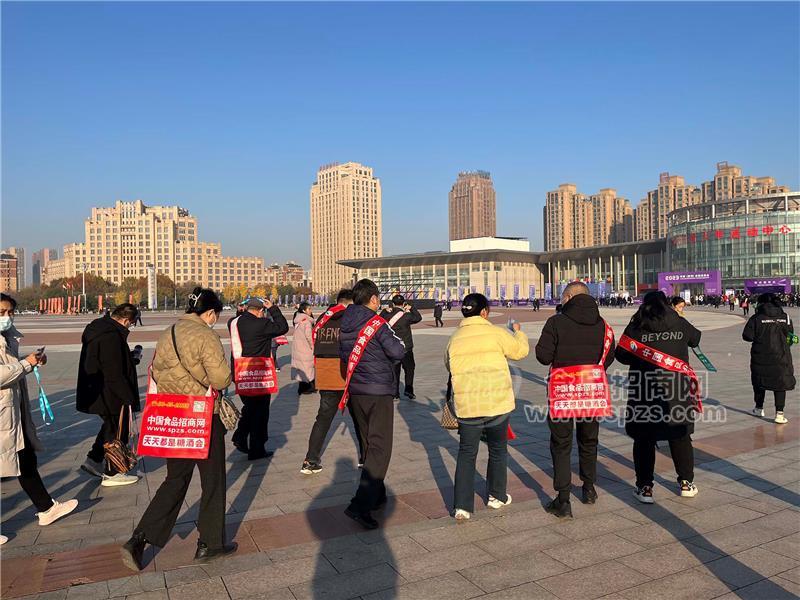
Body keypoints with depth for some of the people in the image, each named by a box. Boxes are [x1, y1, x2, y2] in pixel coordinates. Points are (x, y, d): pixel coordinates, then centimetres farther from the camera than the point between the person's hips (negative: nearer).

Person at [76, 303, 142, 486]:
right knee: (118, 430, 5)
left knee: (110, 425, 26)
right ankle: (111, 474, 16)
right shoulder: (111, 336, -25)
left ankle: (93, 460, 32)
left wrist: (130, 357, 13)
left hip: (96, 393, 10)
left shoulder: (97, 328, 8)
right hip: (111, 395, -10)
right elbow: (114, 373, -27)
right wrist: (129, 396, -20)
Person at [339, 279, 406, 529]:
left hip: (356, 391, 8)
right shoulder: (377, 323, -16)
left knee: (369, 444, 20)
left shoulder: (345, 325, 5)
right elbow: (398, 351, -14)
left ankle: (376, 495, 31)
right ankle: (361, 505, -13)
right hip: (379, 391, -7)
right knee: (380, 448, -4)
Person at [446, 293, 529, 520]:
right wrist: (518, 332, 21)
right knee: (498, 450, 18)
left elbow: (449, 367, 13)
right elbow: (520, 350, 2)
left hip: (466, 406, 2)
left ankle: (462, 506, 4)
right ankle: (497, 496, 33)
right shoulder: (496, 333, -8)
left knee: (466, 453, 9)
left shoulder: (454, 339, 1)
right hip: (497, 403, -1)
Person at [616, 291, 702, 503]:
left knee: (644, 439, 8)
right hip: (676, 390, 3)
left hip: (643, 390, -2)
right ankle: (686, 483, 28)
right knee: (680, 437, 18)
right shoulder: (680, 324, 1)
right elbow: (697, 339, 20)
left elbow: (621, 354, -4)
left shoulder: (636, 327, -7)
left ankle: (644, 487, 10)